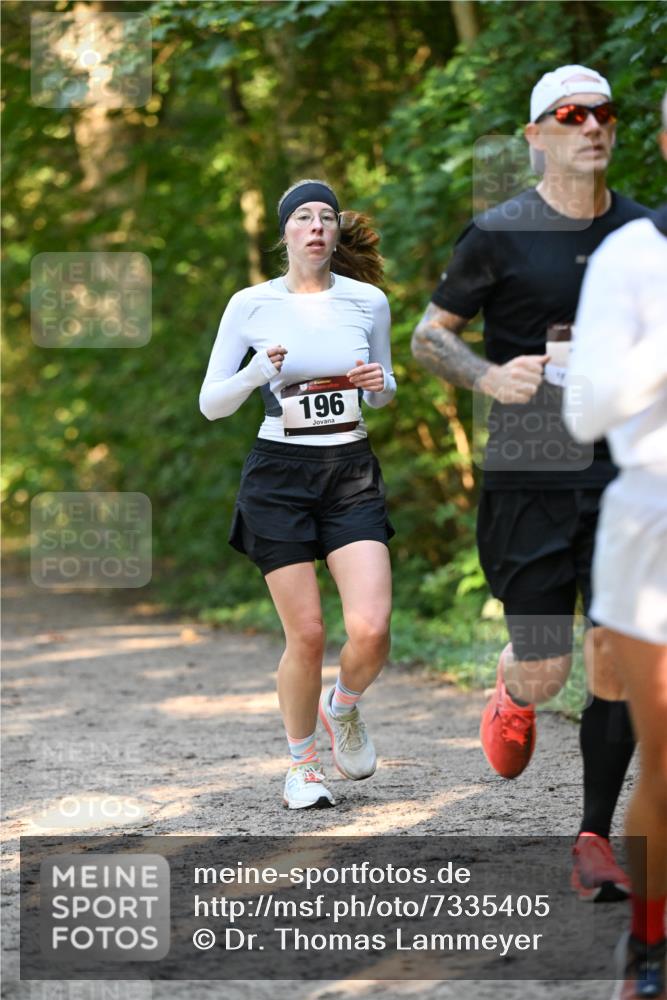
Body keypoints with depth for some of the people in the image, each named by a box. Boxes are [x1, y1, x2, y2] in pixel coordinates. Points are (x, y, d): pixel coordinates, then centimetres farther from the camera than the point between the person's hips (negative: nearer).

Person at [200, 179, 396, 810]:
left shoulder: (369, 301, 3)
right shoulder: (251, 305, -2)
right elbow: (211, 404, 0)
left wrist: (378, 383, -6)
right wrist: (256, 374, -18)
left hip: (351, 474, 2)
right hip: (278, 477, -2)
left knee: (370, 628, -14)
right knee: (306, 635, -4)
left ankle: (343, 708, 20)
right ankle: (302, 766, 18)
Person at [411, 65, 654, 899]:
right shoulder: (499, 235, -4)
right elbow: (426, 336, 1)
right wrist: (489, 377, -16)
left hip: (622, 476, 3)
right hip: (527, 478, -3)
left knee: (617, 667, -5)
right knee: (544, 673, -3)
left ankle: (594, 840, 8)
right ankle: (510, 694, 35)